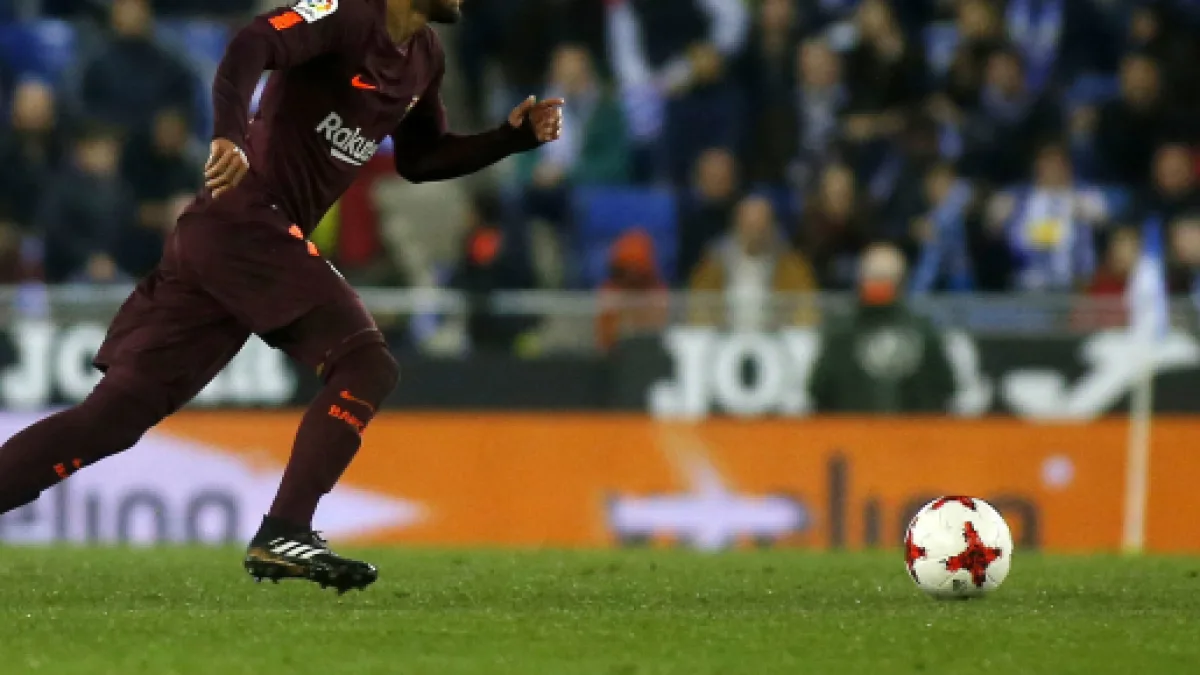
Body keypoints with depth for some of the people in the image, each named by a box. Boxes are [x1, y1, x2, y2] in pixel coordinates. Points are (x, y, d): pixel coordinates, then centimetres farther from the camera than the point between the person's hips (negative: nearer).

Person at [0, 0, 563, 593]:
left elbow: (419, 161, 29)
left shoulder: (424, 59, 18)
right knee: (365, 364, -15)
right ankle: (281, 535, -17)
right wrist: (230, 136, -42)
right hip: (245, 225, -9)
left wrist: (514, 137, 18)